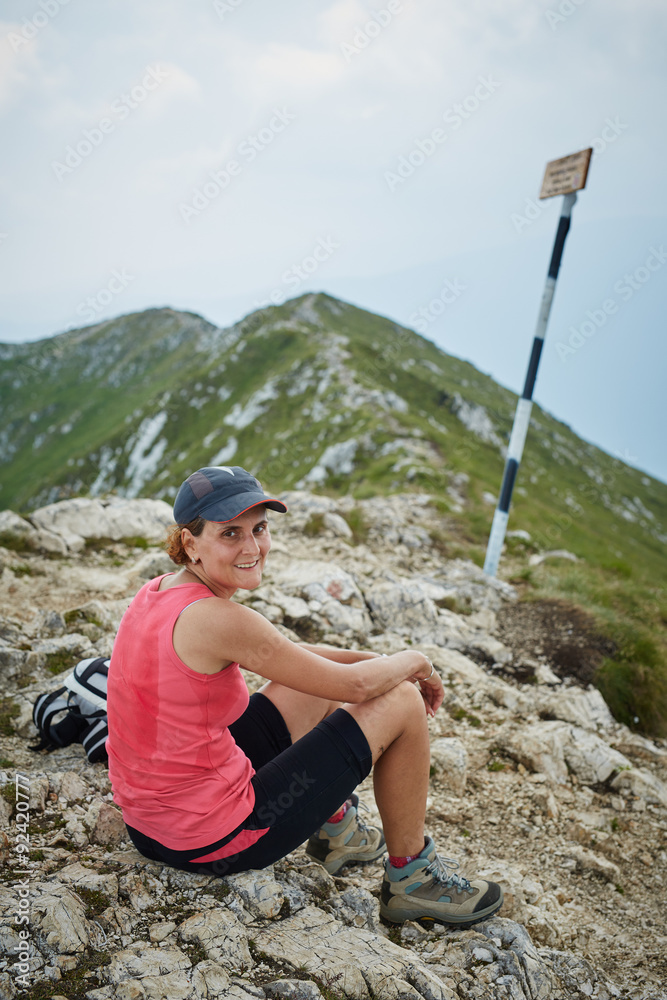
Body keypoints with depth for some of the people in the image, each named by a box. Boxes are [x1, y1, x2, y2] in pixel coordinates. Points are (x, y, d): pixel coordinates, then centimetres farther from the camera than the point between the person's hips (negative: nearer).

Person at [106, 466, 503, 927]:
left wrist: (372, 659, 6)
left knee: (319, 679, 21)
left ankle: (336, 828, 34)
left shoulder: (159, 592, 0)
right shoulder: (216, 619, -27)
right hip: (211, 843, -9)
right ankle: (412, 880, 16)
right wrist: (415, 661, 1)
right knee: (401, 702, -4)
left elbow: (273, 652, 13)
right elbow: (356, 686, -19)